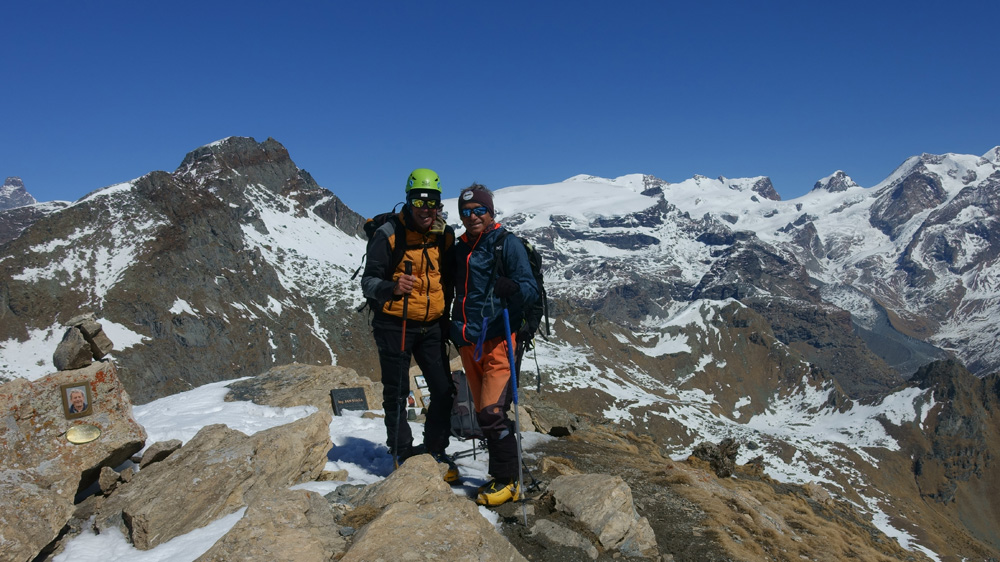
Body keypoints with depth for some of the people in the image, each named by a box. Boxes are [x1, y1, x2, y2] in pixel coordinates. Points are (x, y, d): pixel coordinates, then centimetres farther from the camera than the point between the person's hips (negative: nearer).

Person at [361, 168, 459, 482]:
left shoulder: (446, 235, 1)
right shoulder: (388, 234, -12)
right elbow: (368, 282, -13)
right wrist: (391, 287, -33)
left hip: (431, 326, 4)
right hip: (394, 325, -4)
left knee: (443, 390, 3)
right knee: (396, 393, 5)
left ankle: (435, 451, 21)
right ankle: (402, 453, 22)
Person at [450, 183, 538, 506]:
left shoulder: (507, 244, -4)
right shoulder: (459, 250, 16)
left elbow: (531, 291, -11)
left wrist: (512, 288, -32)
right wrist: (455, 333, 17)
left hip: (497, 341, -7)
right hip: (467, 344, 7)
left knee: (493, 412, -12)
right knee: (484, 414, 12)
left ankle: (508, 481, 1)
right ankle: (499, 475, 24)